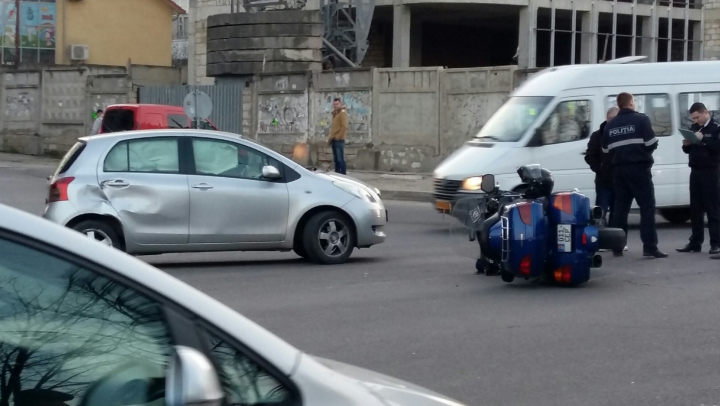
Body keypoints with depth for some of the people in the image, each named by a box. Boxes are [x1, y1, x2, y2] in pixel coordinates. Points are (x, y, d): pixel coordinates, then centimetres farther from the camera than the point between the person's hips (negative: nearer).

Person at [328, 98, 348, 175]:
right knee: (336, 159, 11)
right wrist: (331, 138, 15)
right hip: (334, 140, 9)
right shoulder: (335, 113, 19)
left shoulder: (342, 113, -8)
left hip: (339, 140, -9)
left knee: (340, 159, -10)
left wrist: (338, 137, -17)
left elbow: (344, 127, -17)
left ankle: (343, 175, -10)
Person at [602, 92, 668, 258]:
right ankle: (650, 247, -11)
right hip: (639, 168, -5)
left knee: (620, 207, 10)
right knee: (647, 207, -4)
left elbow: (606, 151, 8)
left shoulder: (609, 125, 10)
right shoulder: (641, 119, -5)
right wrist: (643, 151, 10)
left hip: (619, 170, 5)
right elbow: (652, 144, -10)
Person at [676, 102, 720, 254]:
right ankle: (695, 242, 14)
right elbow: (688, 150, 19)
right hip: (695, 172, 7)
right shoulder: (693, 128, 14)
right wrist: (686, 144, -2)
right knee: (695, 209, 9)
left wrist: (703, 139, -25)